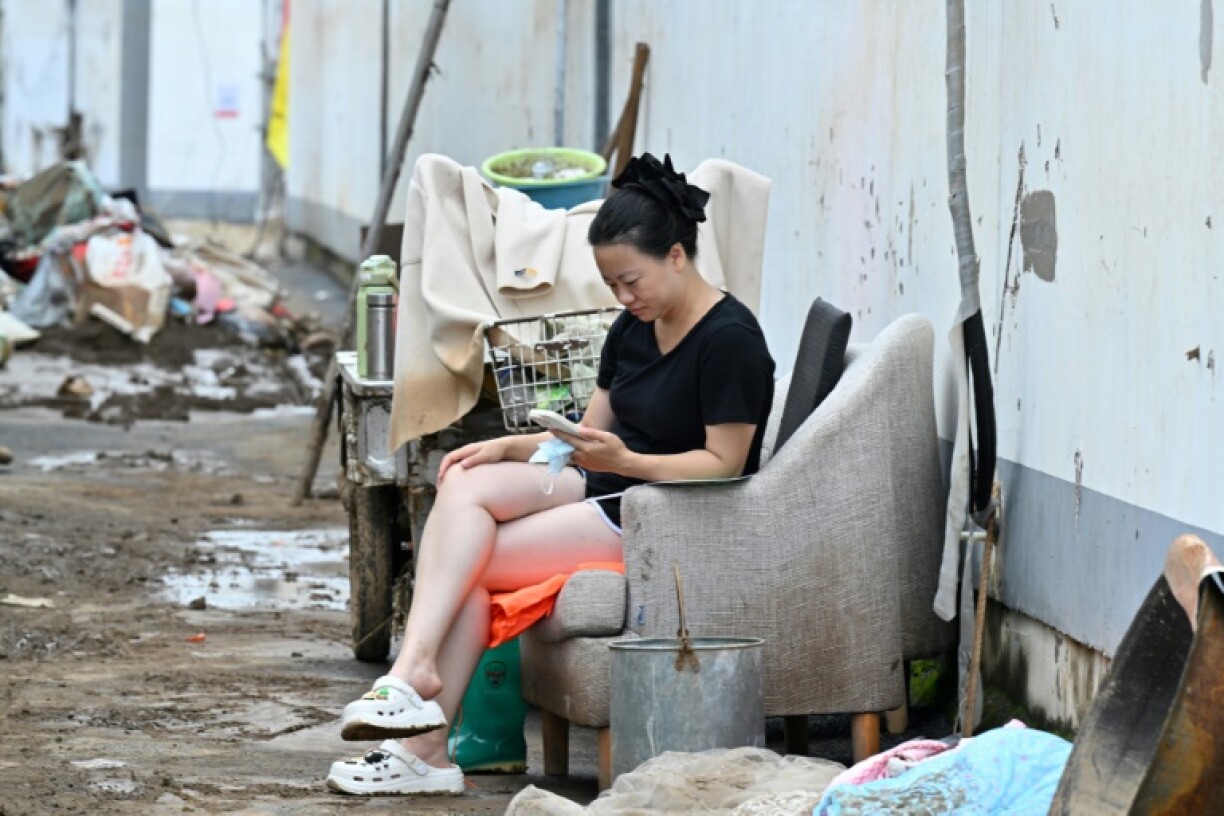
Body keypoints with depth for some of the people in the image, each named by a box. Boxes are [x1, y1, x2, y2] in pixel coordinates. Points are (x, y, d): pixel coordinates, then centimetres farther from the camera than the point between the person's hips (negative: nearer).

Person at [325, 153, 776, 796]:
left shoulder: (729, 338, -14)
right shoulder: (633, 329, 14)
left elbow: (722, 465, -16)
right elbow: (590, 433, 16)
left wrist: (622, 460, -26)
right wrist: (505, 447, -1)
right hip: (611, 487, 9)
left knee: (469, 561, -17)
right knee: (466, 484, -16)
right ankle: (416, 668, -25)